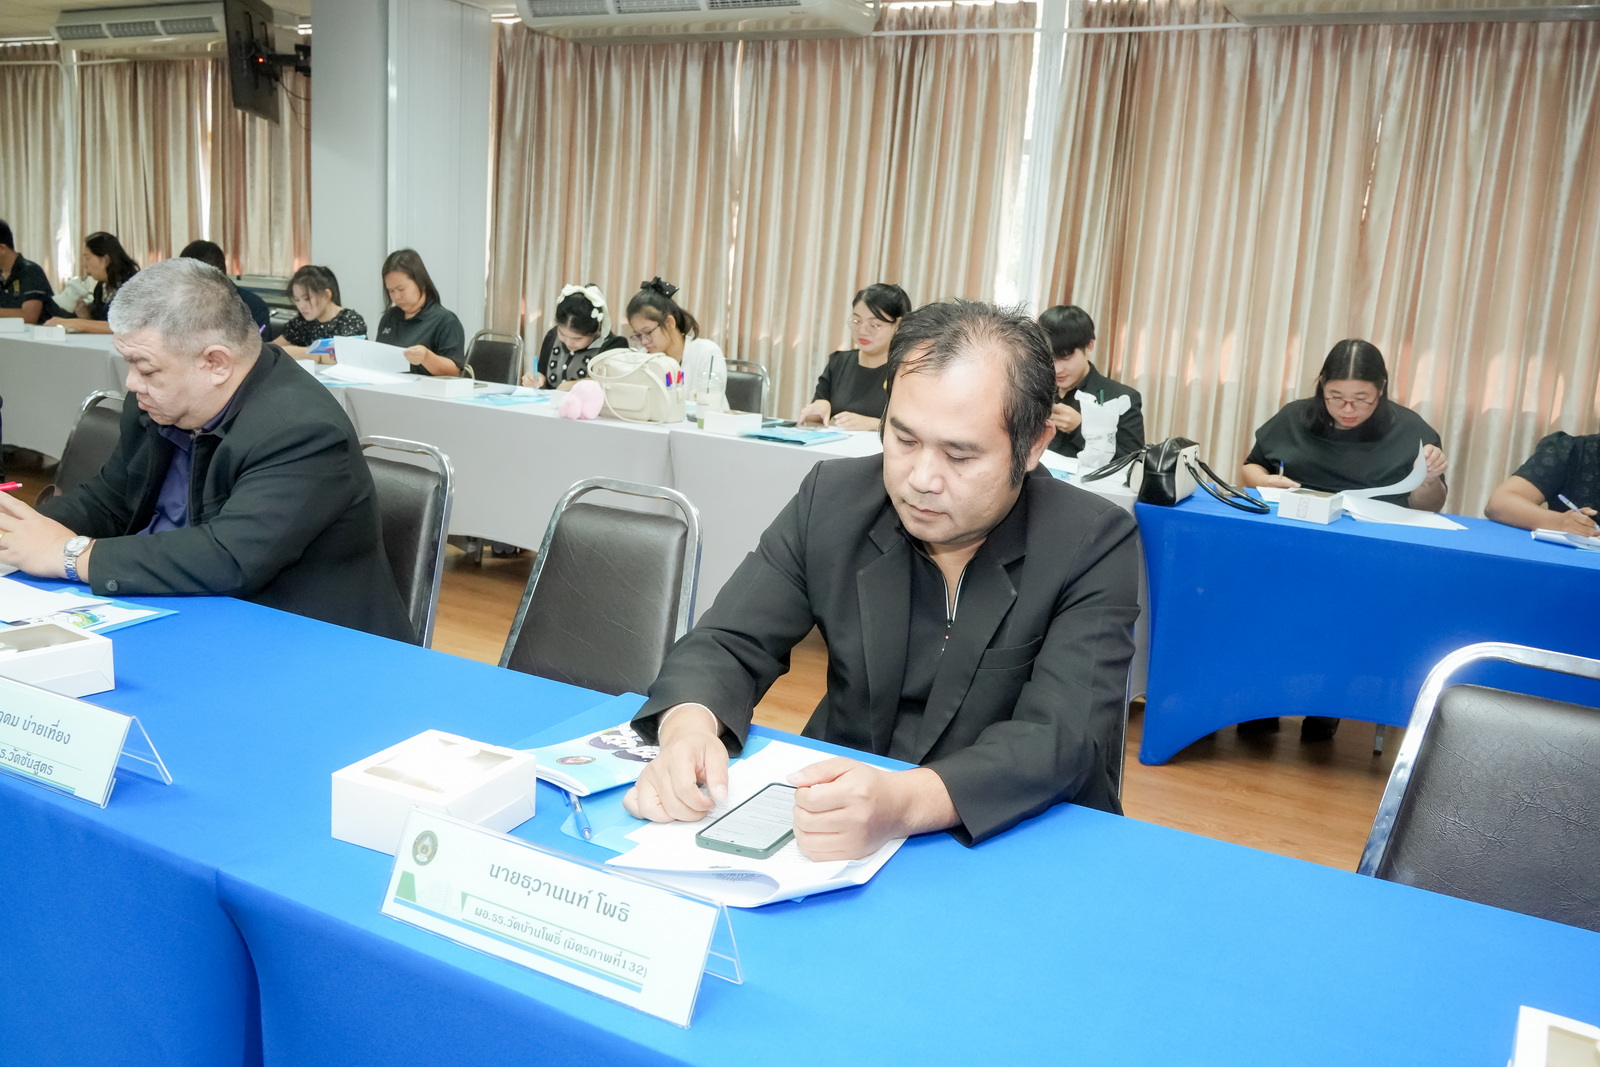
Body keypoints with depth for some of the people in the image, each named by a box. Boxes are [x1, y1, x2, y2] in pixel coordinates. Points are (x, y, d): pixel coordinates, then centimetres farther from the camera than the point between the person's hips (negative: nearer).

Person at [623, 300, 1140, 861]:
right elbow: (730, 643, -3)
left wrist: (903, 802, -41)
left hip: (1018, 844, -1)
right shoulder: (832, 500, -4)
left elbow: (1060, 738, -23)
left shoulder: (1094, 545, -14)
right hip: (836, 823, 2)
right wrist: (688, 727, -27)